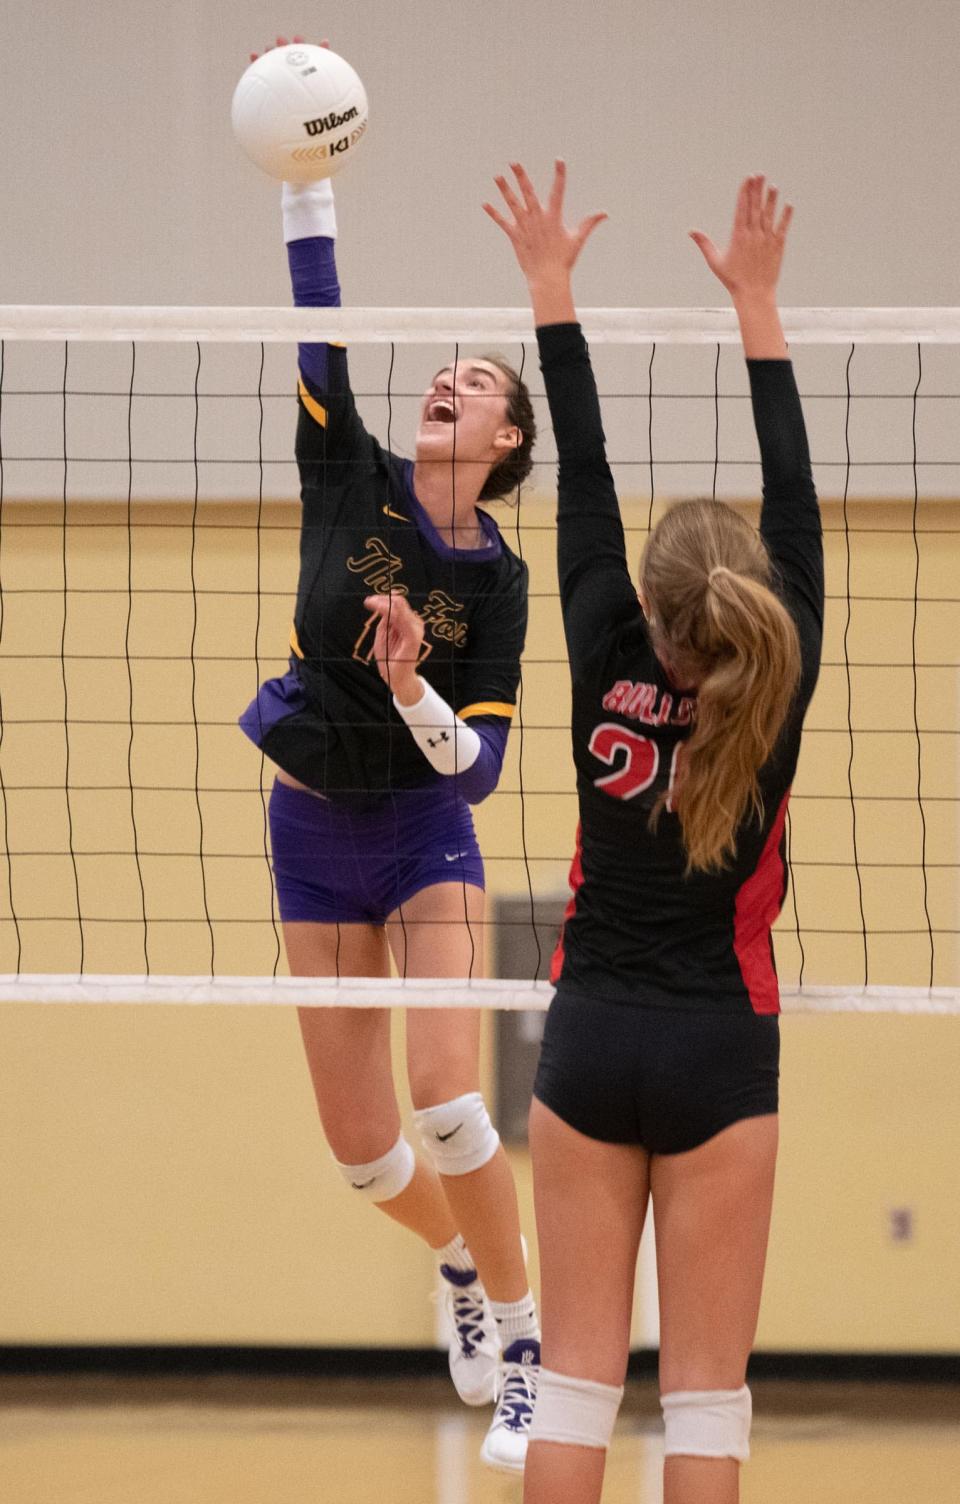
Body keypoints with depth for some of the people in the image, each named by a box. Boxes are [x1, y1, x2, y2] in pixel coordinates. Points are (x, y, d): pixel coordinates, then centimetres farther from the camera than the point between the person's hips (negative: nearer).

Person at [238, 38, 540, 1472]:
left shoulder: (497, 575, -8)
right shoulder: (352, 478, -4)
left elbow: (479, 764, -11)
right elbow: (319, 327, -16)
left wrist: (415, 691, -29)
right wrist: (305, 178, -25)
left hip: (425, 831, -2)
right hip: (314, 829, 3)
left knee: (447, 1101, -20)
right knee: (360, 1143, 4)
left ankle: (524, 1346, -7)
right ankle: (462, 1259, 35)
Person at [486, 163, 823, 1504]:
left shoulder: (610, 676, -7)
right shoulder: (773, 700, -9)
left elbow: (584, 483, -1)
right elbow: (794, 505, -4)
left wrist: (553, 293, 4)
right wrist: (758, 306, 1)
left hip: (591, 1043, 2)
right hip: (718, 1050, -1)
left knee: (581, 1369, 4)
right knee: (706, 1381, 1)